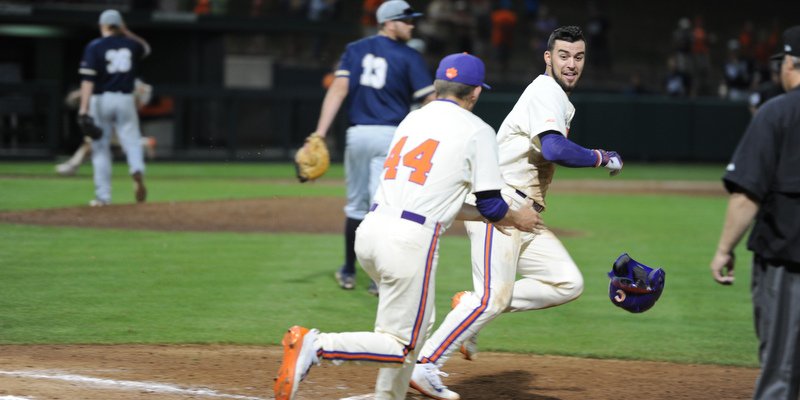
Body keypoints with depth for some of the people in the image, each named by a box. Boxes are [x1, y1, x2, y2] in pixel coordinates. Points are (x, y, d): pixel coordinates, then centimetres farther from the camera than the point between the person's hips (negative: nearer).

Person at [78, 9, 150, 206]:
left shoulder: (94, 46, -4)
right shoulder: (131, 44, 7)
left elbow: (88, 79, -12)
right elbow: (146, 47, 33)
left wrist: (84, 107, -15)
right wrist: (126, 32, 23)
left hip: (100, 100, -2)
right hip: (125, 99, 2)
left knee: (100, 148, 5)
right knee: (131, 140, 0)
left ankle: (103, 195, 4)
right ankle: (137, 169, -34)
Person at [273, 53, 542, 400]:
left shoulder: (412, 119, 21)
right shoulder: (476, 130, 2)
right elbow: (491, 205, 3)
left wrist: (494, 215, 34)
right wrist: (517, 219, 25)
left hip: (370, 231, 7)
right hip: (410, 241, -7)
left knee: (416, 323, 25)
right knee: (402, 345, -3)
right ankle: (315, 346, -21)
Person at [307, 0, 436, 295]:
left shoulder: (355, 50, 8)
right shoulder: (409, 57, -2)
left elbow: (338, 89, -4)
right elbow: (430, 102, -5)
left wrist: (320, 133, -11)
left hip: (357, 134, 4)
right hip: (391, 137, -4)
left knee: (356, 204, 16)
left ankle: (348, 273, 25)